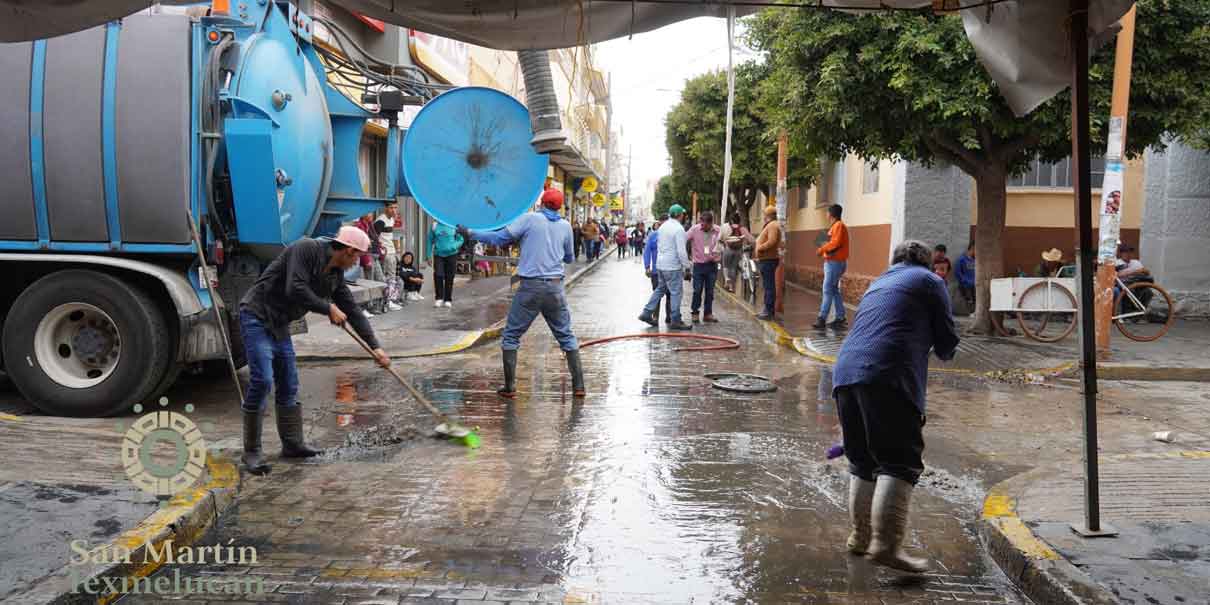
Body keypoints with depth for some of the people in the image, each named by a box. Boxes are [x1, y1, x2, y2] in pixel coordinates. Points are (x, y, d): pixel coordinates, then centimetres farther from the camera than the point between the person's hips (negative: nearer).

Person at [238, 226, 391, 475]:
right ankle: (251, 452, -6)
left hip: (280, 324, 9)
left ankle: (292, 443, 23)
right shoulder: (306, 249, -17)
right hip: (257, 317, -9)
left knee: (288, 384, 12)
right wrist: (329, 309, -17)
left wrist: (375, 346, 8)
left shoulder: (336, 275, 7)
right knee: (262, 380, -15)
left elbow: (353, 312, 11)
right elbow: (295, 289, -28)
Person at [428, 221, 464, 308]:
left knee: (449, 278, 3)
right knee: (438, 276, -12)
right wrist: (429, 255, 7)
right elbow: (430, 240, 10)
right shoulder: (435, 226, 4)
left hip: (451, 254, 0)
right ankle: (438, 298, 2)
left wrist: (454, 246, -14)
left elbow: (461, 240, 5)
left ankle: (448, 300, 15)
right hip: (438, 254, 1)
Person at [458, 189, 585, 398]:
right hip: (555, 287, 3)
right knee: (566, 336, 13)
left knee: (511, 336, 9)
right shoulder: (565, 226, 8)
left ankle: (510, 387, 5)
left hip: (530, 287, -3)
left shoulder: (530, 218, -1)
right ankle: (578, 386, 9)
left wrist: (470, 233, 5)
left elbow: (500, 238, -4)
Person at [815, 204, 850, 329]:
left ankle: (822, 318, -16)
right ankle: (840, 318, 15)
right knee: (834, 290, 12)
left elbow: (835, 243, -22)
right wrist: (824, 250, 4)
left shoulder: (839, 225, -12)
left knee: (828, 290, -13)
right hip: (832, 262, 10)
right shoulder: (835, 226, 17)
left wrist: (822, 249, -12)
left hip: (835, 263, -10)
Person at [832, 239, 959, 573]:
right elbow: (947, 344, 11)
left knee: (862, 460, 17)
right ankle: (886, 543, -18)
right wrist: (943, 350, 35)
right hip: (890, 376, -6)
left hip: (845, 372, 7)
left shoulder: (876, 284, 32)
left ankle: (860, 535, 25)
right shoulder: (929, 281, 14)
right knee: (900, 461, -7)